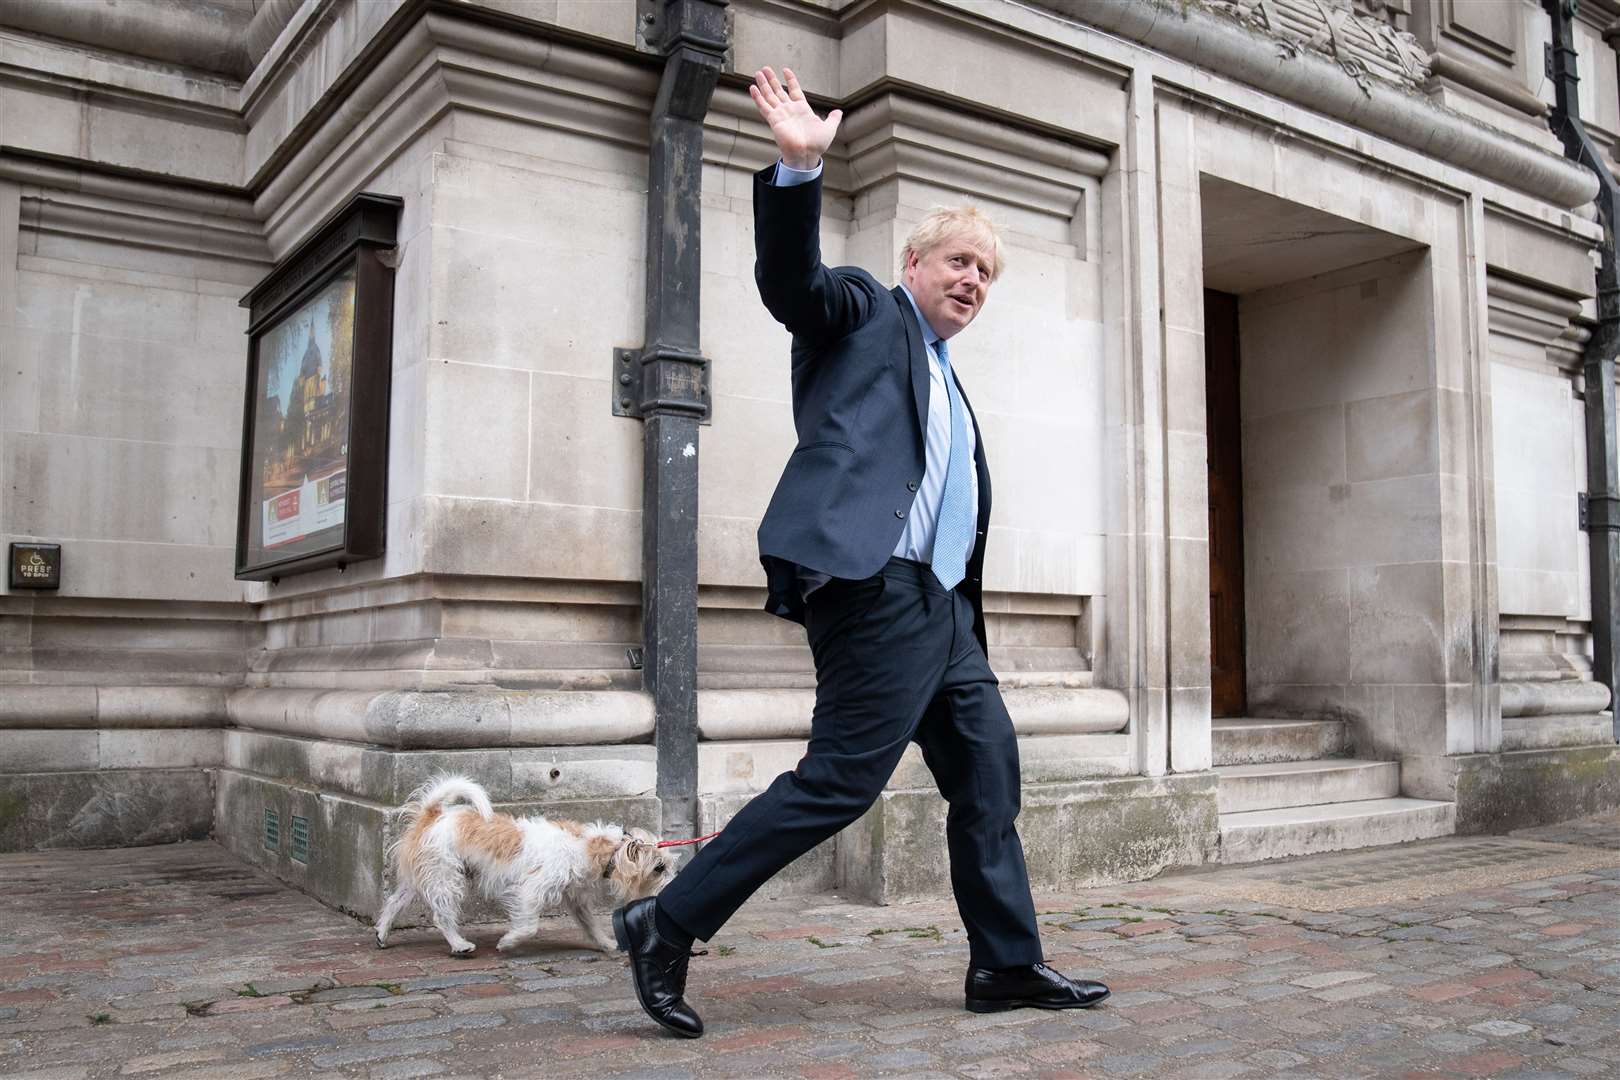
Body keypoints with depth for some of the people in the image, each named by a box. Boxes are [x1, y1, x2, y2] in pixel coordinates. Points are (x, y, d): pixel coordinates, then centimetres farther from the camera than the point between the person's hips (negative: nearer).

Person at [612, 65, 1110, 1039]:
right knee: (843, 778, -11)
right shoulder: (864, 309, 8)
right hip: (876, 588, -9)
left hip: (937, 603, 9)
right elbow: (789, 277, -13)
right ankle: (667, 924, -1)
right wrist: (800, 169, -27)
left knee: (989, 769, 10)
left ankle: (1007, 965, 21)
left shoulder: (947, 383, 29)